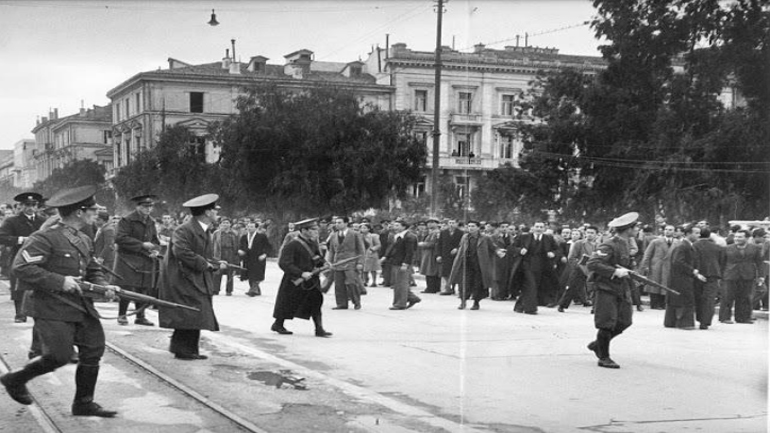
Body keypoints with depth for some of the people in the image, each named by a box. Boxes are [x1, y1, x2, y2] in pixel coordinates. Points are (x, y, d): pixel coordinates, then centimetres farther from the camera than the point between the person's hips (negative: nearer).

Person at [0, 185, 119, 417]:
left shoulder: (85, 241, 13)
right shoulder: (45, 238, -14)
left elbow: (93, 271, 23)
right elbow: (21, 267, -21)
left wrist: (103, 286, 1)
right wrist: (59, 281, -25)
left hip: (81, 307, 8)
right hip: (52, 309, -8)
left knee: (94, 350, 3)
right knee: (59, 355, -8)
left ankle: (84, 403, 17)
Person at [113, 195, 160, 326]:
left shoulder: (151, 222, 14)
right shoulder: (127, 220, -8)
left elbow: (155, 240, 22)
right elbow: (120, 238, -17)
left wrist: (156, 250, -1)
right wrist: (142, 245, -18)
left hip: (146, 261, 6)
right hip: (128, 260, -6)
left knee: (144, 290, 6)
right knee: (127, 289, -9)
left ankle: (140, 316, 16)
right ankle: (122, 315, 5)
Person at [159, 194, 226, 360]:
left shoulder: (206, 232, 16)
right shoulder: (184, 231, -16)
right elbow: (181, 251, -28)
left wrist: (216, 265, 1)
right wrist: (204, 263, -22)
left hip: (199, 282, 10)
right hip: (183, 279, -10)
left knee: (196, 318, 8)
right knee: (188, 316, -11)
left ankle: (190, 350, 14)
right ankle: (182, 350, -2)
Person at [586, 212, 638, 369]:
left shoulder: (624, 245, 13)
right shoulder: (609, 246, -17)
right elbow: (592, 264, -25)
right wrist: (615, 271, -28)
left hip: (620, 290, 9)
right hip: (607, 289, -9)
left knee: (624, 321, 8)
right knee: (607, 324, -5)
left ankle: (597, 344, 26)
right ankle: (604, 358, 7)